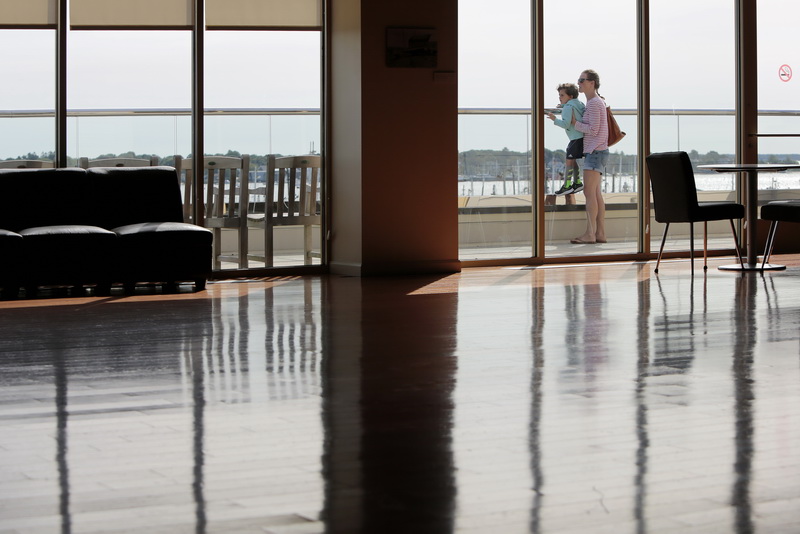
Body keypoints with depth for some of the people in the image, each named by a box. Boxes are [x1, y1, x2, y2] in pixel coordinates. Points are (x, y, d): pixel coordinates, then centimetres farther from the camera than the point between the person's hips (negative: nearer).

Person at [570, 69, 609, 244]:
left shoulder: (594, 103, -12)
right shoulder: (599, 101, 19)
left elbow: (593, 130, -18)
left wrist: (575, 123, -6)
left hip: (595, 151, -10)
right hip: (595, 152, 10)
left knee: (589, 192, -14)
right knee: (596, 193, 7)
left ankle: (590, 233, -18)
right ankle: (600, 233, 6)